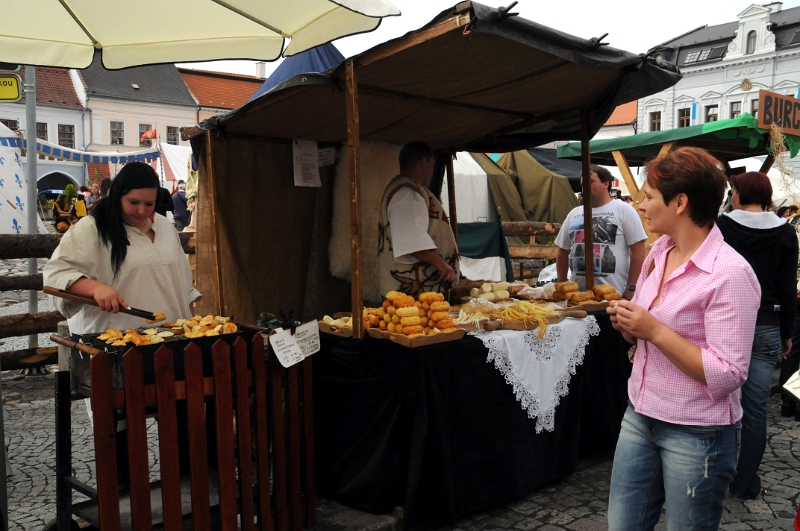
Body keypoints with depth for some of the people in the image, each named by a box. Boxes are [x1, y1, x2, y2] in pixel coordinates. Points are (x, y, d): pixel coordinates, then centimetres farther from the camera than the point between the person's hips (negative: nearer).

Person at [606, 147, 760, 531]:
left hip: (697, 436, -7)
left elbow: (726, 376, -22)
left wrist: (653, 330, -25)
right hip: (640, 416, 7)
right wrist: (628, 323, -5)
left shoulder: (730, 273, -20)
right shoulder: (658, 252, 3)